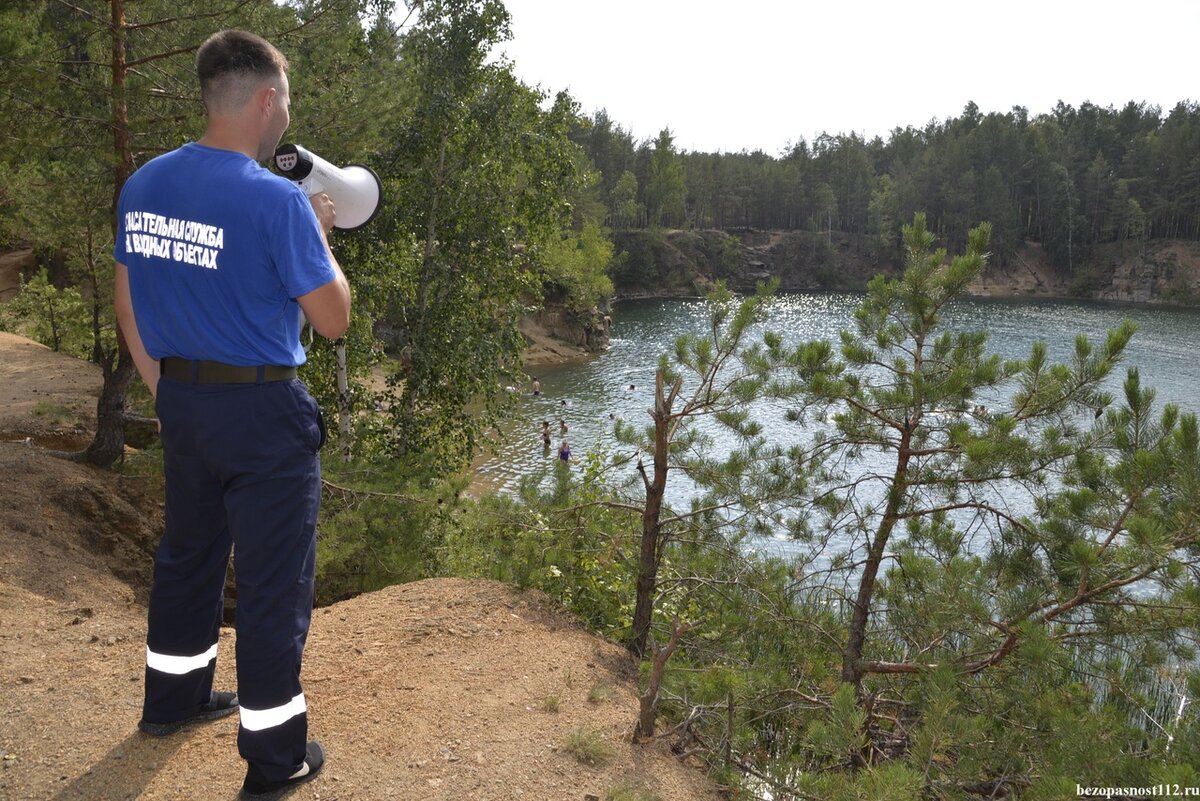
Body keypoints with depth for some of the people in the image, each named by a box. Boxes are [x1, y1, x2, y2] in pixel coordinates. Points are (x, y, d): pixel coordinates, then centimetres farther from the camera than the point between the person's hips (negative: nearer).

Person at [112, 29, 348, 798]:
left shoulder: (142, 185, 3)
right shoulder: (278, 200, -20)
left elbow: (128, 304, 10)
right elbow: (334, 320, -14)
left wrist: (164, 390, 19)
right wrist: (320, 235, 1)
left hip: (182, 402, 7)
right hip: (263, 412, -7)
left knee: (189, 550, 24)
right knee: (275, 582, 5)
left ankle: (173, 695, 43)